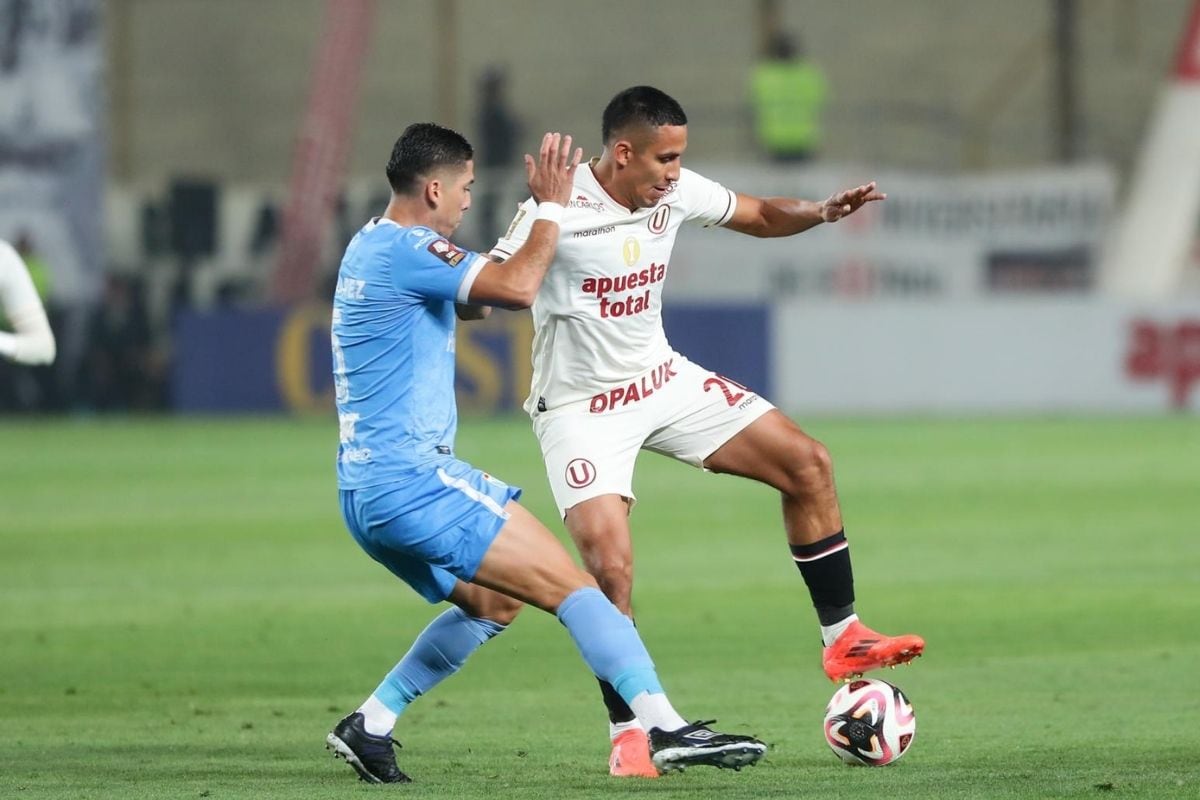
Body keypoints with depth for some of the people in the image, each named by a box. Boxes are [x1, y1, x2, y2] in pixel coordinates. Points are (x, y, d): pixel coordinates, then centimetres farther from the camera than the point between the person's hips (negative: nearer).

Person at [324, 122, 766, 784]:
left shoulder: (370, 247, 18)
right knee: (569, 585, -11)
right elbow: (518, 287, -24)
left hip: (363, 493, 10)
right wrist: (550, 207, -10)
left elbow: (466, 299, 33)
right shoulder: (407, 250, -13)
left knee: (492, 603, 24)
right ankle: (666, 729, -20)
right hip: (411, 480, -10)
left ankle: (368, 727, 19)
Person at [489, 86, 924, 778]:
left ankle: (843, 640, 12)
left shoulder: (675, 192, -6)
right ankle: (628, 734, -4)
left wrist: (823, 212, -9)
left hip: (662, 380, 7)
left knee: (808, 465, 0)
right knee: (610, 569, -20)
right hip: (581, 408, -6)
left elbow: (760, 216, 11)